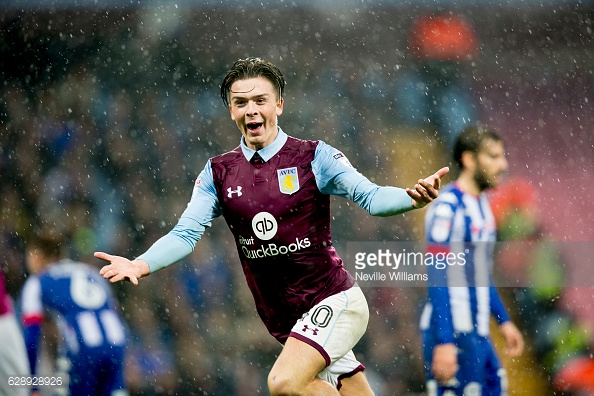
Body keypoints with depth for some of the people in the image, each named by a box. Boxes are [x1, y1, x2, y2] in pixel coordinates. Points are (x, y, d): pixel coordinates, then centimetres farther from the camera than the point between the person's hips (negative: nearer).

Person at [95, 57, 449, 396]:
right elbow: (186, 233, 1)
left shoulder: (314, 157, -5)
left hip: (333, 301, -5)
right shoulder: (218, 173, 7)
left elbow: (370, 196, -13)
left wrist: (413, 198, -34)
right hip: (286, 321, 5)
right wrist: (141, 265, -18)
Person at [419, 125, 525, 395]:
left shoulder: (481, 204, 15)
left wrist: (503, 320, 24)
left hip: (478, 335, 9)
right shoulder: (447, 207, -15)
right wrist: (444, 342, -24)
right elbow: (437, 278, -19)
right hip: (452, 334, -9)